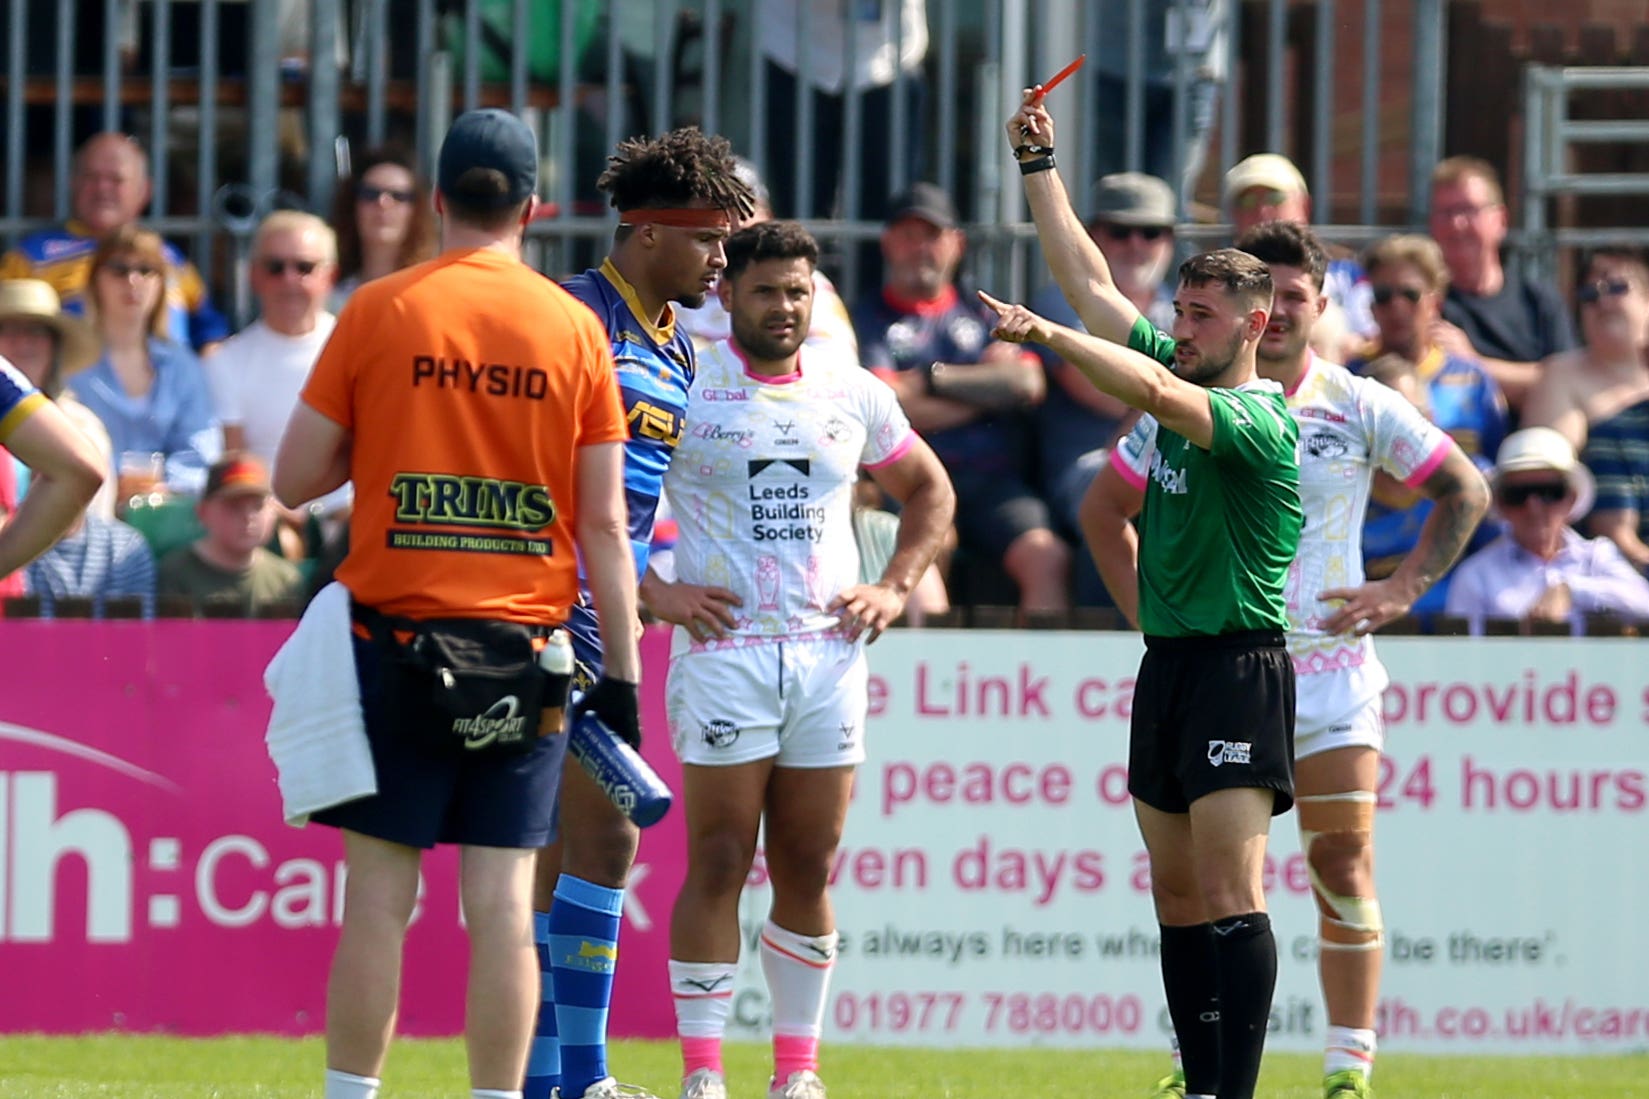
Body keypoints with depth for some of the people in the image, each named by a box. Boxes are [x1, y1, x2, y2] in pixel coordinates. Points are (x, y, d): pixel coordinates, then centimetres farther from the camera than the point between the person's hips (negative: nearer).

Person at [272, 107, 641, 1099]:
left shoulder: (378, 311, -2)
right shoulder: (575, 328, 2)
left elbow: (295, 480, -1)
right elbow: (604, 522, 1)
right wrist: (622, 672, 4)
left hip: (397, 628, -1)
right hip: (527, 642, 1)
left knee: (379, 894, 2)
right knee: (504, 901, 2)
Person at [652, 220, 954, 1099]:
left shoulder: (853, 394, 10)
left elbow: (929, 491, 24)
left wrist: (896, 587, 11)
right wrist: (653, 593, -9)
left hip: (830, 655, 4)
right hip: (723, 654, -4)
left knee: (808, 870, 5)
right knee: (718, 865, -6)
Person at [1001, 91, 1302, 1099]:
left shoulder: (1262, 424, -13)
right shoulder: (1175, 376, 10)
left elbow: (1154, 394, -31)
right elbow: (1085, 271, 15)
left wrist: (1048, 335, -33)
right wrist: (1039, 164, 14)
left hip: (1239, 669, -9)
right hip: (1167, 666, 9)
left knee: (1229, 895, -13)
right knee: (1179, 896, 7)